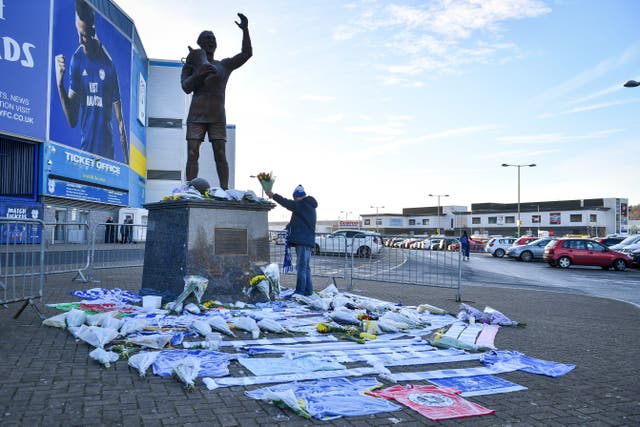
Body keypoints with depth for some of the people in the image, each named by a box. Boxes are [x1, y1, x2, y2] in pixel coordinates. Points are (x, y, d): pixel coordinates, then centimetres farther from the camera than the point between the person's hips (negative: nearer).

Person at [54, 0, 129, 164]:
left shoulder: (109, 63, -7)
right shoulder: (76, 60, 2)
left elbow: (119, 120, -3)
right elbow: (72, 120, -1)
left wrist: (127, 161, -3)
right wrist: (59, 84, -16)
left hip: (107, 152, -3)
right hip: (85, 149, 3)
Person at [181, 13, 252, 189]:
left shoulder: (225, 65, 17)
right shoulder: (191, 65, 14)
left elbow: (247, 54, 7)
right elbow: (186, 87, -1)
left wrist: (245, 30, -3)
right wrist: (200, 73, -16)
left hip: (218, 117, 1)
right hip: (196, 116, 0)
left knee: (220, 155, -7)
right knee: (192, 154, -8)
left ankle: (225, 191, -11)